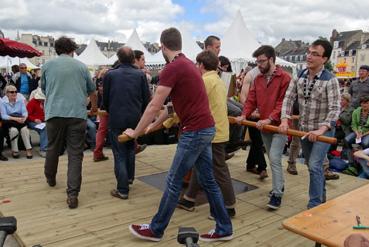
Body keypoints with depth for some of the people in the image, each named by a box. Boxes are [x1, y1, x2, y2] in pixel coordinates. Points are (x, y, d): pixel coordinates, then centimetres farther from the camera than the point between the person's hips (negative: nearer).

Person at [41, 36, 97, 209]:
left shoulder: (48, 65, 7)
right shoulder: (81, 66, 8)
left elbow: (43, 88, 21)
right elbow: (92, 91, 19)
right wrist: (94, 107, 38)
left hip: (54, 112, 1)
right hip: (77, 114, -1)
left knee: (53, 148, 20)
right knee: (75, 154, 1)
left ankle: (50, 178, 43)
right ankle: (72, 194, -4)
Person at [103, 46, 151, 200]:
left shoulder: (110, 75, -3)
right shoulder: (140, 75, -2)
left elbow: (105, 99, 5)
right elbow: (146, 99, 0)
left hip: (116, 119, -2)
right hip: (135, 119, 2)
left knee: (119, 154, 4)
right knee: (130, 148, 24)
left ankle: (122, 190, 5)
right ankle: (129, 177, 35)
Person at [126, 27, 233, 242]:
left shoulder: (172, 68, -14)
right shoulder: (189, 64, 16)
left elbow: (154, 106, -14)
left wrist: (135, 133, -2)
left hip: (194, 131, -9)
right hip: (206, 128, 9)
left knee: (174, 182, 3)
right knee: (208, 180, 15)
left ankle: (155, 230, 19)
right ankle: (224, 229, 25)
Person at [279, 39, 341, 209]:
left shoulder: (330, 80, -15)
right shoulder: (299, 76, 1)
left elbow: (335, 109, -21)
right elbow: (288, 99, -3)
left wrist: (321, 129, -33)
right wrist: (285, 120, -16)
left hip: (323, 130, -5)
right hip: (304, 130, 6)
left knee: (314, 166, -13)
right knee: (313, 166, 17)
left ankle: (315, 205, -1)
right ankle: (321, 197, 37)